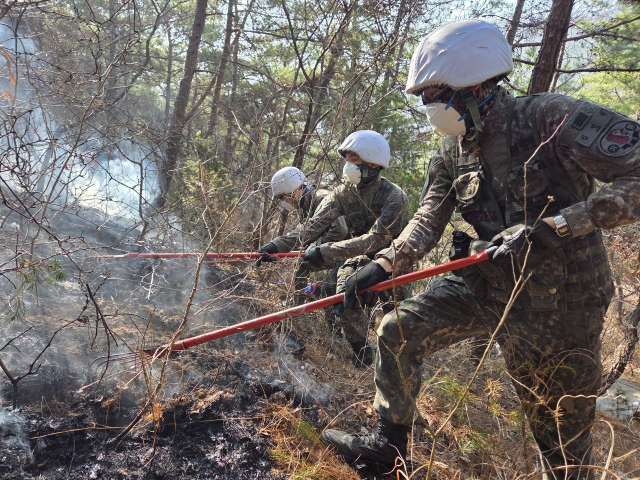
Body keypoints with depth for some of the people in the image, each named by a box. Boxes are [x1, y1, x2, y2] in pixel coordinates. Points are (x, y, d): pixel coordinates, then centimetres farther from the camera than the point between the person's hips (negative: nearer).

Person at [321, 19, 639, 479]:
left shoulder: (551, 118, -19)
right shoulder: (452, 156, 2)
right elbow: (427, 222, -2)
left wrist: (555, 225, -32)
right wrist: (383, 265, -18)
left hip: (559, 302, -6)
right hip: (487, 284, 6)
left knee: (563, 433, 8)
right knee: (398, 331, 2)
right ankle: (389, 441, 20)